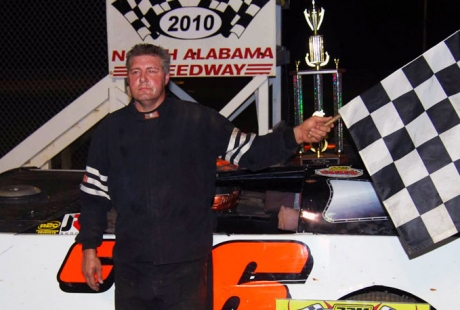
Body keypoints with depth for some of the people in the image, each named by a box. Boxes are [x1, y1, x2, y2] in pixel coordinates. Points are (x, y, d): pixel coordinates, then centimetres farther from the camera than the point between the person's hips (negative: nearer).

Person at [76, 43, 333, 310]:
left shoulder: (199, 121, 2)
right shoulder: (111, 130, 8)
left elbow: (250, 151, -1)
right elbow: (94, 195, 12)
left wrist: (297, 135, -16)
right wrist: (89, 248, 8)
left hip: (187, 267, -2)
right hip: (131, 266, 2)